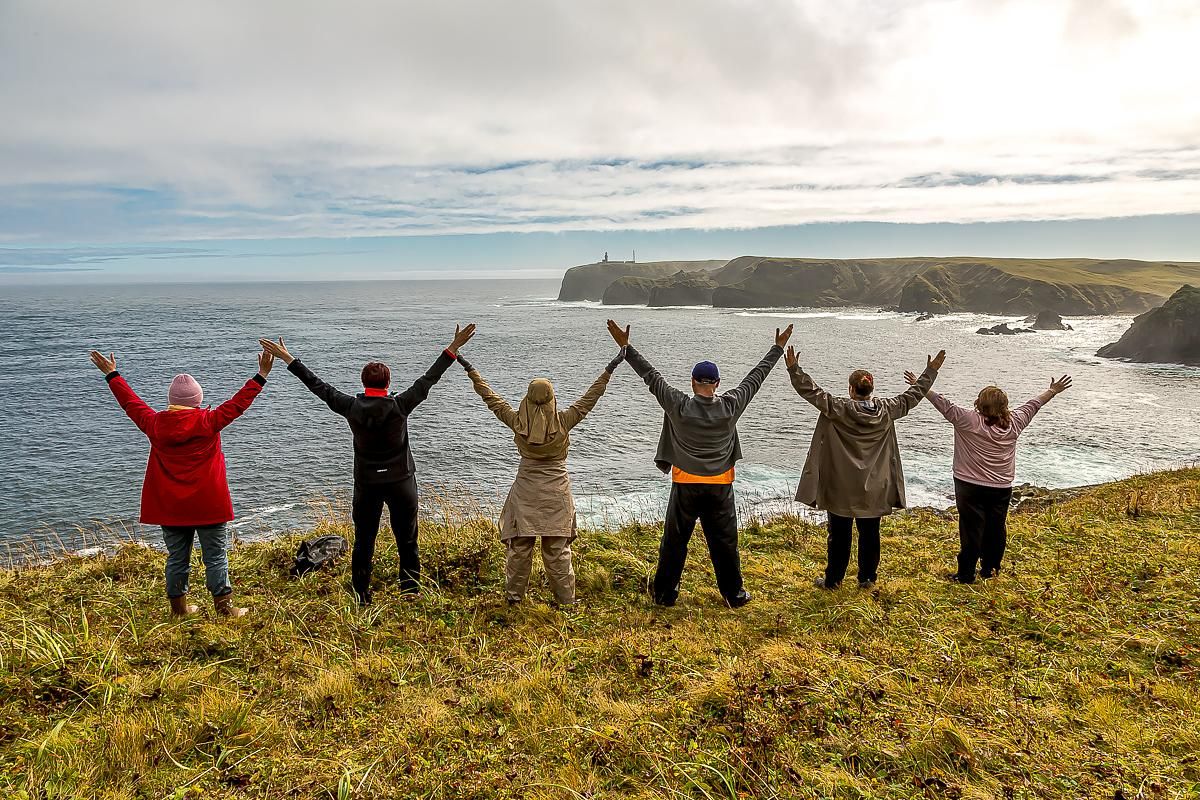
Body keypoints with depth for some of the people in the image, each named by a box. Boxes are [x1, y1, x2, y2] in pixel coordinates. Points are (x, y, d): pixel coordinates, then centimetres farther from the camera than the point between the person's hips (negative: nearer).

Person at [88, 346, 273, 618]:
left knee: (177, 558, 14)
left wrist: (112, 375, 27)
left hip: (169, 507, 4)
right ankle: (224, 607, 4)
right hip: (207, 506, -4)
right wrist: (261, 376, -2)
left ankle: (178, 607, 23)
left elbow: (131, 403, 13)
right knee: (216, 557, 3)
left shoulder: (154, 424, -1)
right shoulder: (208, 422, -11)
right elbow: (238, 403, -8)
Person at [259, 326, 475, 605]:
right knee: (407, 538, 11)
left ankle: (361, 598, 18)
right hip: (400, 480, -2)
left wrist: (288, 359, 9)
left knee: (363, 541, 12)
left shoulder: (351, 407, -8)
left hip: (366, 484, 2)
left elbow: (318, 386, 0)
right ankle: (410, 586, 9)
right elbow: (428, 379, -10)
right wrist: (453, 349, -6)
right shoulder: (399, 406, -13)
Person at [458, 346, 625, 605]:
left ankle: (514, 595, 18)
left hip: (525, 491, 1)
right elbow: (589, 398, -6)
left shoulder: (518, 422, -8)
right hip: (556, 493, -1)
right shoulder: (562, 422, -12)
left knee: (519, 545, 9)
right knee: (557, 548, 5)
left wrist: (471, 371, 10)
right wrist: (609, 370, 0)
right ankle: (565, 599, 13)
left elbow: (491, 398, 1)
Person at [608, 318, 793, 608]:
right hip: (720, 487, 1)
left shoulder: (679, 407, -11)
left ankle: (664, 592, 20)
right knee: (724, 541, 12)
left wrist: (625, 347, 0)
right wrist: (778, 347, 14)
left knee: (675, 541, 10)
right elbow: (755, 377, 2)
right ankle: (733, 594, 23)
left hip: (685, 485, -1)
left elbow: (651, 377, -6)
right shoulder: (730, 407, -8)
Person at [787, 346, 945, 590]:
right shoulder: (886, 410, -4)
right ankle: (867, 578, 26)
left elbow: (812, 392, -18)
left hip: (842, 489, -3)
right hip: (874, 489, 3)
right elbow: (912, 396, 8)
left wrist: (794, 368, -17)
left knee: (840, 534, 8)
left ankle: (833, 579, 18)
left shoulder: (839, 409, -15)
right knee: (870, 534, 15)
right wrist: (931, 371, 19)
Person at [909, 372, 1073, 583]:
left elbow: (944, 405, -12)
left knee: (971, 529, 0)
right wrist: (1053, 391, 29)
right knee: (996, 529, 15)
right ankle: (990, 569, 28)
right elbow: (1032, 406, 14)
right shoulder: (1013, 424, -1)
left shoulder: (969, 421, -14)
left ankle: (966, 574, 6)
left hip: (971, 487, -4)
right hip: (1002, 488, 4)